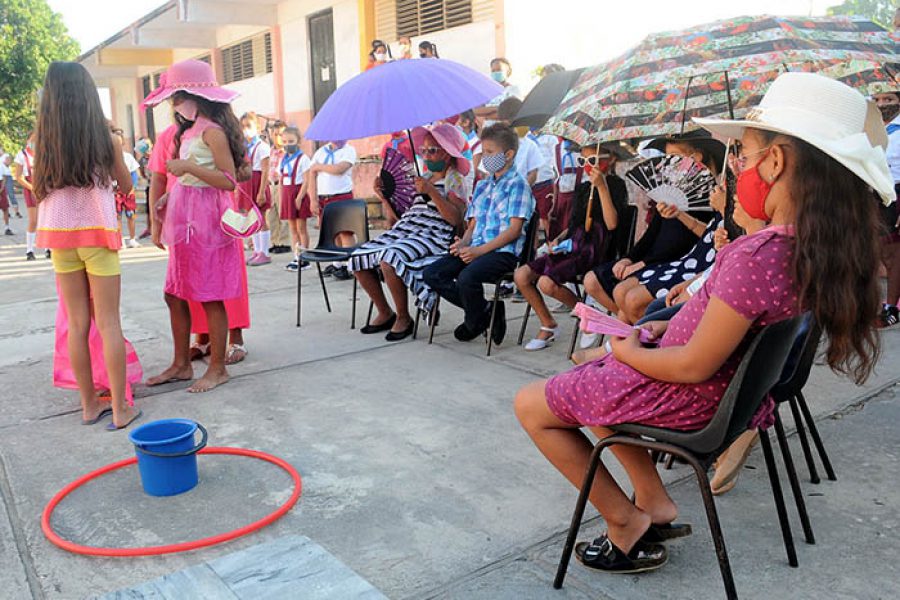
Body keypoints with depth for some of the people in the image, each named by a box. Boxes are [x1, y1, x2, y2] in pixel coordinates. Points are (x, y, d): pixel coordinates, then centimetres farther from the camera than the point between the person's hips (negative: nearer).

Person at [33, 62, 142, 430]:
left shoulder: (44, 142, 2)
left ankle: (89, 405, 18)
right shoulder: (106, 140, -5)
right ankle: (120, 409, 2)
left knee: (77, 323, 10)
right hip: (97, 233, -3)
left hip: (59, 234, 3)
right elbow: (126, 185, 8)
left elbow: (37, 191, 10)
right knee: (108, 322, 0)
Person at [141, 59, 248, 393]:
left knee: (210, 297, -2)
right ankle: (181, 365, 23)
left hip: (206, 221, -9)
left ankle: (217, 368, 10)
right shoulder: (189, 131, 15)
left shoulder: (212, 131, -11)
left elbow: (229, 181, -18)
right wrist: (169, 198, 12)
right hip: (185, 221, 9)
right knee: (175, 295, 12)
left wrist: (187, 166, -22)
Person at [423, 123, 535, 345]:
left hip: (504, 252, -8)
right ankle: (483, 309, -3)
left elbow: (514, 229, -11)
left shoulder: (517, 185, -2)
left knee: (467, 276, -35)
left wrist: (479, 250, -18)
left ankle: (476, 322, -4)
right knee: (431, 274, -11)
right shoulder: (481, 186, 23)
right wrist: (463, 243, -2)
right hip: (475, 249, 8)